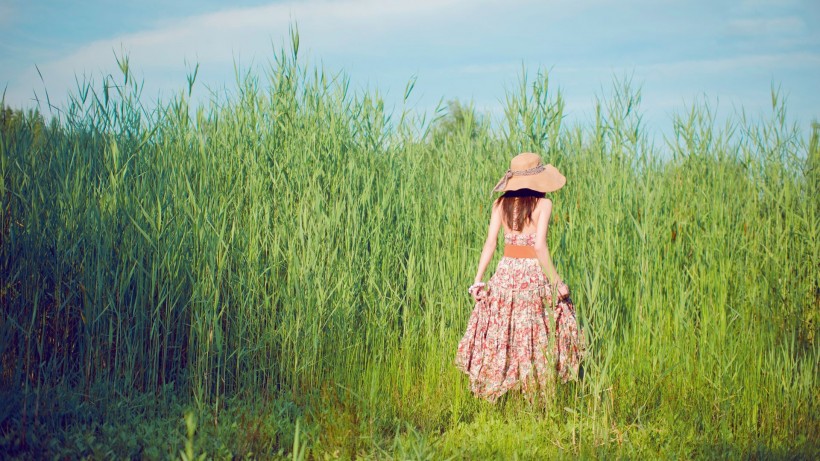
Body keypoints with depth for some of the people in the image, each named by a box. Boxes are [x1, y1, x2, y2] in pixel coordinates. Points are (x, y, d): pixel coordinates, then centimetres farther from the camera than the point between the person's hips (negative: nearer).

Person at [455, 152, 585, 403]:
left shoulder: (501, 204, 2)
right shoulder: (542, 204, -8)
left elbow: (490, 243, -2)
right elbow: (540, 246, -16)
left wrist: (478, 279, 1)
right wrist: (556, 281, -12)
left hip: (506, 272, 4)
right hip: (534, 273, -3)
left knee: (499, 331, 11)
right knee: (538, 335, 7)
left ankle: (492, 396, 14)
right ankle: (540, 396, 10)